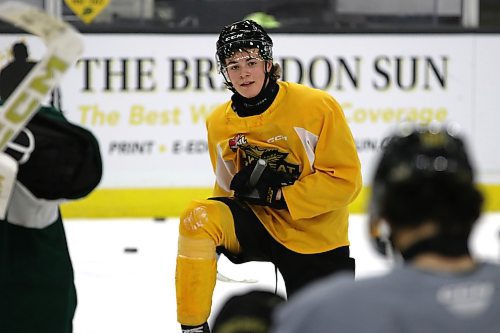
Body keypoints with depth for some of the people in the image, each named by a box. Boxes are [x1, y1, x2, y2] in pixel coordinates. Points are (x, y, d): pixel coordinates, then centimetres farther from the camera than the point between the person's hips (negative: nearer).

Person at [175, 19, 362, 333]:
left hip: (314, 237, -2)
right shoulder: (219, 123, 0)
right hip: (255, 223, 3)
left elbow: (345, 180, -16)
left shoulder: (317, 107, -15)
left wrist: (279, 196, -21)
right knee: (199, 218, -27)